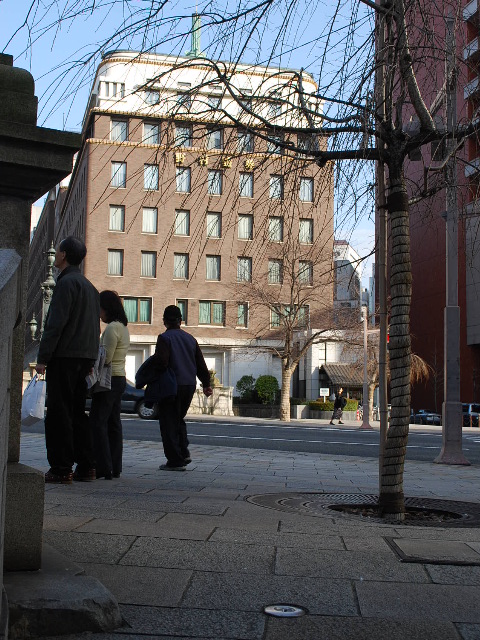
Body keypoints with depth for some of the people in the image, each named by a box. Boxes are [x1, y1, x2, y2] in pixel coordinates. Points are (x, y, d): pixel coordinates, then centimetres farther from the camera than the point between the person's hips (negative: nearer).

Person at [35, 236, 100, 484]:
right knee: (78, 412, 13)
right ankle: (86, 466, 13)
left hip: (64, 357, -9)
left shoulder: (66, 283, -9)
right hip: (85, 357, 9)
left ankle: (61, 469, -5)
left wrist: (42, 357, -15)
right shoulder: (89, 286, 19)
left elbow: (56, 323, -17)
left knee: (59, 414, -5)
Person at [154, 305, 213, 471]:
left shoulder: (164, 338, -7)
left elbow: (161, 362, -21)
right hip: (190, 386, 6)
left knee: (169, 423, 1)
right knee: (179, 419, 22)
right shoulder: (190, 339, 12)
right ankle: (184, 454, 12)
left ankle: (175, 461, -1)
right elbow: (201, 364, 15)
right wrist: (206, 384, 24)